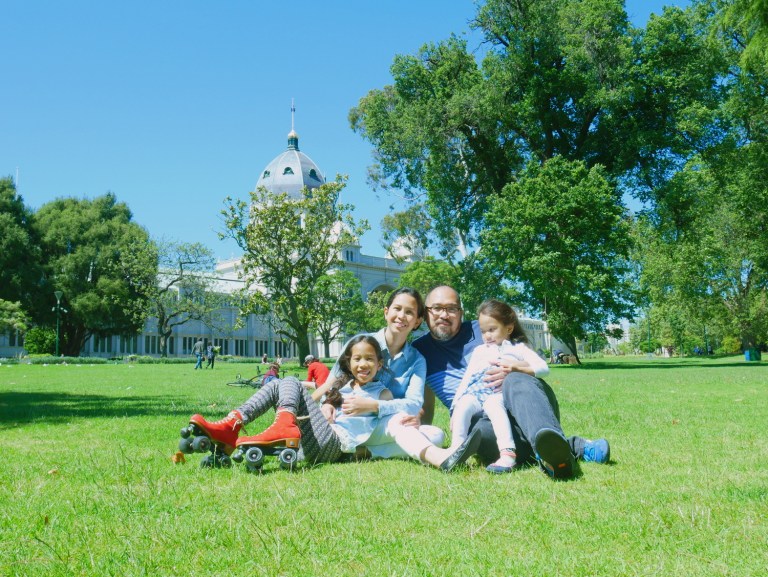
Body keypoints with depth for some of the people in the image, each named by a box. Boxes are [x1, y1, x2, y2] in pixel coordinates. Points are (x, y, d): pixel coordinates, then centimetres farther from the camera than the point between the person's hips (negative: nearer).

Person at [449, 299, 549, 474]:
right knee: (463, 404, -32)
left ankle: (507, 453, -51)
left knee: (492, 403, -39)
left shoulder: (518, 348, 24)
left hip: (500, 394, -4)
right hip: (476, 393, 4)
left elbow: (543, 368, 9)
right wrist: (454, 407, 12)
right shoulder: (479, 350, 35)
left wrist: (517, 367, -9)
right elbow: (466, 379, 26)